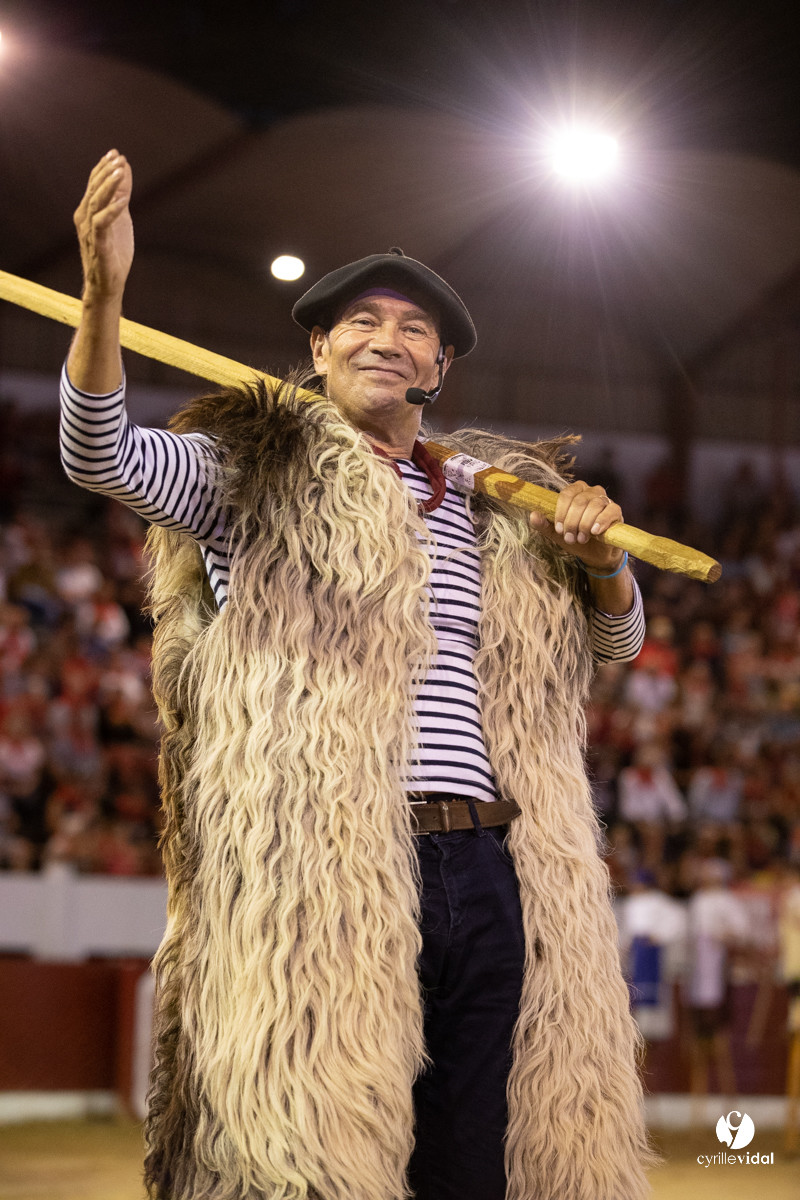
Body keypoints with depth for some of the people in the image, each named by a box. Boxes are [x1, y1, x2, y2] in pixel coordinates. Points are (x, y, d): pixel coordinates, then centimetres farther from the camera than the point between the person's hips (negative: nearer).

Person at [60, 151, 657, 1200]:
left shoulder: (496, 514, 22)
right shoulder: (256, 471, 9)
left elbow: (616, 641, 31)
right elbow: (104, 456, -8)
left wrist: (596, 553, 8)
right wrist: (103, 298, -25)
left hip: (483, 870, 5)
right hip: (324, 870, -5)